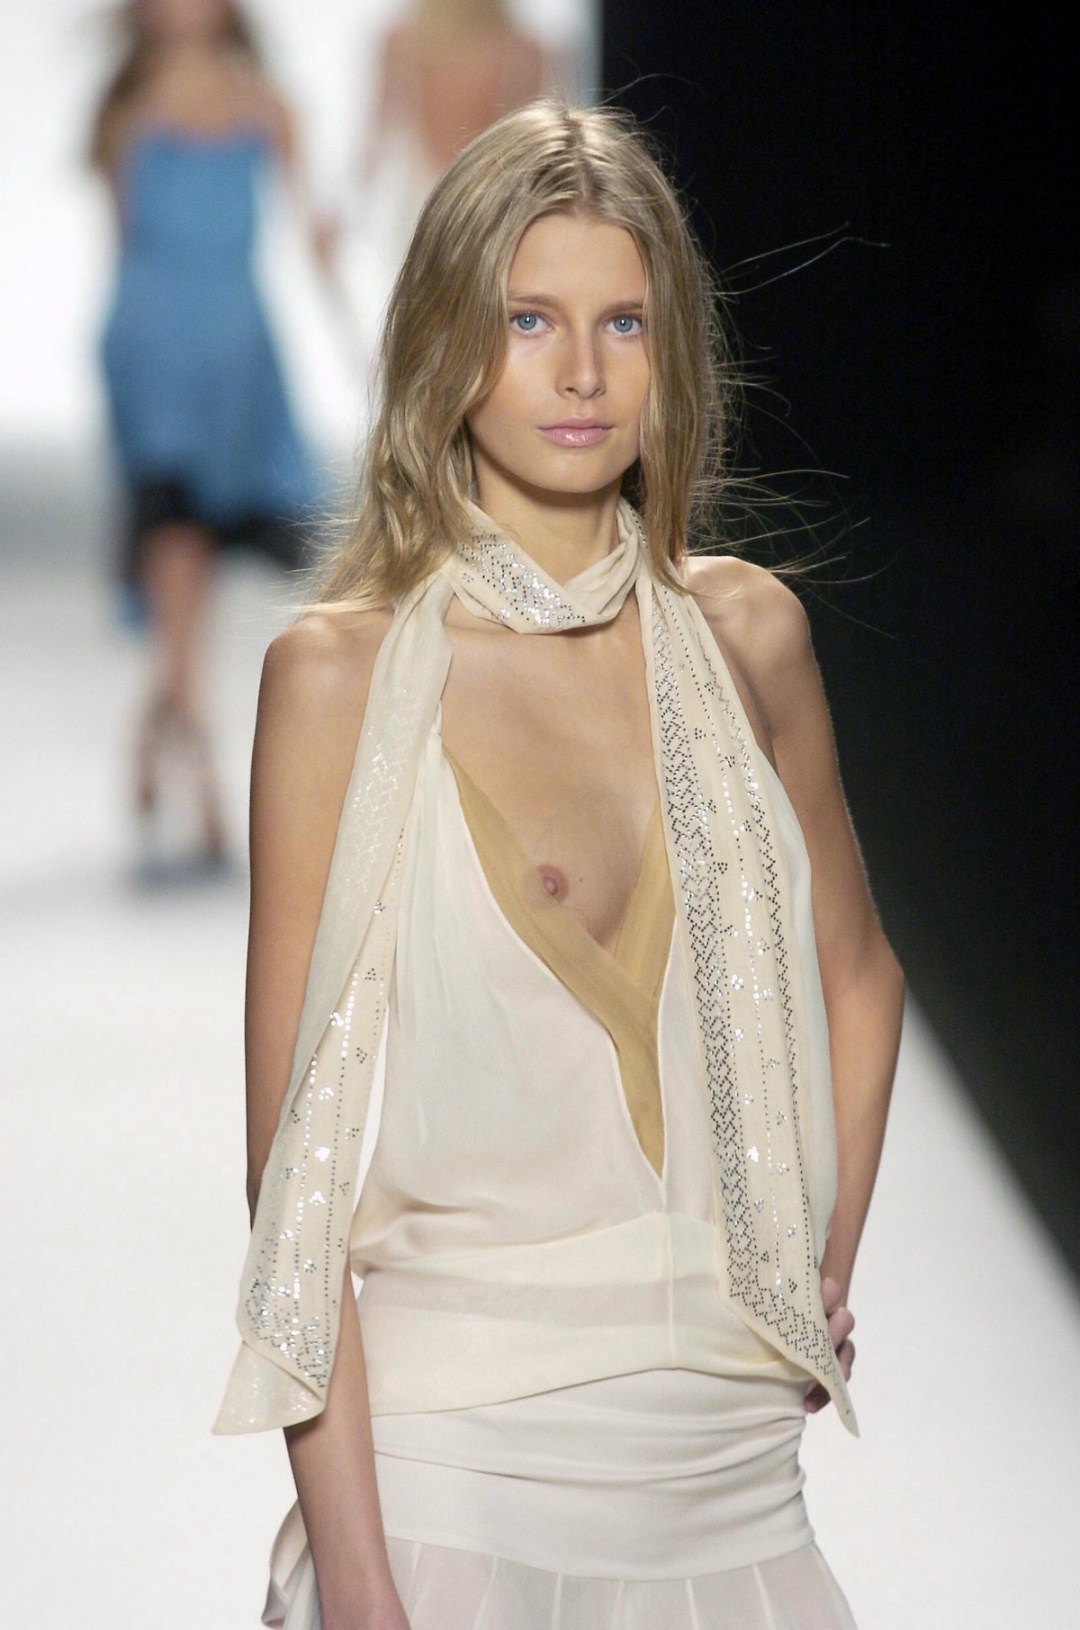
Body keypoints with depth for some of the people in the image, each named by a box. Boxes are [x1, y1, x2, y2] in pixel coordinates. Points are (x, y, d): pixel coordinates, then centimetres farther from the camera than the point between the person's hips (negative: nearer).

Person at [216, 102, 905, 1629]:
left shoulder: (744, 631, 5)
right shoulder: (344, 668, -6)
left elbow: (855, 973, 22)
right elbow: (296, 1137, -8)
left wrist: (825, 1276, 11)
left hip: (728, 1445, 4)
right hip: (463, 1435, -4)